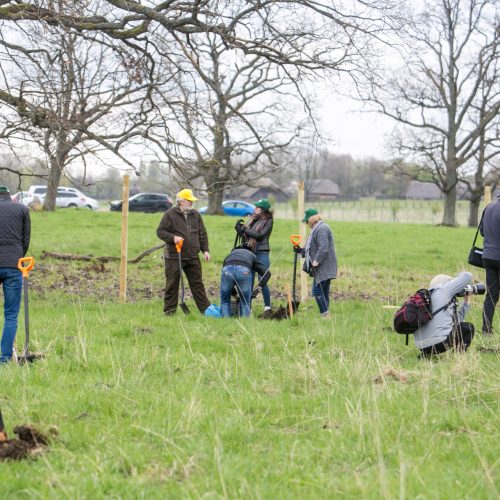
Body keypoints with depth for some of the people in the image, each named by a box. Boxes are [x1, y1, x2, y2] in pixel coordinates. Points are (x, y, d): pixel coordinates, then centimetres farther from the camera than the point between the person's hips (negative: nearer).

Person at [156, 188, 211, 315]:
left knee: (197, 283, 8)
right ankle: (169, 310, 10)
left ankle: (206, 308, 11)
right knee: (172, 284, 2)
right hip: (174, 257, -4)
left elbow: (202, 234, 15)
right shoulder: (170, 214, -4)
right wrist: (173, 237, -19)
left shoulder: (196, 215, 11)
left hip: (192, 257, 4)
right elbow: (160, 231, -4)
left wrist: (205, 250, 7)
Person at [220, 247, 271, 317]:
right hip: (243, 271, -1)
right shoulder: (252, 256, 40)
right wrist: (258, 289, 29)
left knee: (225, 302, 22)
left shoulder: (230, 255, 44)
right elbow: (267, 273, 25)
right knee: (244, 304, 18)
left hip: (227, 270, 1)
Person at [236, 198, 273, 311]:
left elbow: (260, 235, -16)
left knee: (262, 281, -6)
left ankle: (267, 306, 2)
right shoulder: (252, 219, 13)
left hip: (261, 254, -6)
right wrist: (240, 229, -5)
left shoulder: (268, 221, -4)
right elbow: (245, 235, 14)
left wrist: (245, 229, -12)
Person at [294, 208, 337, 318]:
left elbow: (323, 249, -23)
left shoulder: (322, 229, -13)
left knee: (317, 291, -12)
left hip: (324, 267, -11)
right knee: (324, 292, 9)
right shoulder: (316, 229, 21)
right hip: (323, 268, 11)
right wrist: (300, 250, 17)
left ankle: (325, 315, -12)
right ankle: (326, 315, 10)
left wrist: (316, 262, -23)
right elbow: (314, 249, 28)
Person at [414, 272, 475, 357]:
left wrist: (466, 302, 36)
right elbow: (467, 276, 11)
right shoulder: (443, 289, 5)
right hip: (442, 342, -7)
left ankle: (425, 354, 16)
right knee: (469, 327, 18)